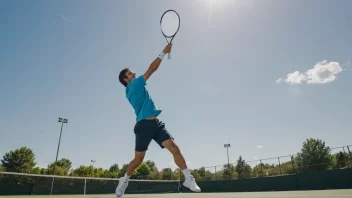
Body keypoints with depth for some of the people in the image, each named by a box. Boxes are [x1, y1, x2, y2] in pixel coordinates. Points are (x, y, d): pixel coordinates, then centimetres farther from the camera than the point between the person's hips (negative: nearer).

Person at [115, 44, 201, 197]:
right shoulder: (133, 86, -4)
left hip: (155, 123, 8)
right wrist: (163, 52, -1)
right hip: (144, 125, -8)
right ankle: (124, 181, 29)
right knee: (138, 159, 4)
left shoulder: (133, 90, 19)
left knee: (175, 148, -8)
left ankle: (188, 179, -4)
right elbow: (151, 70, -6)